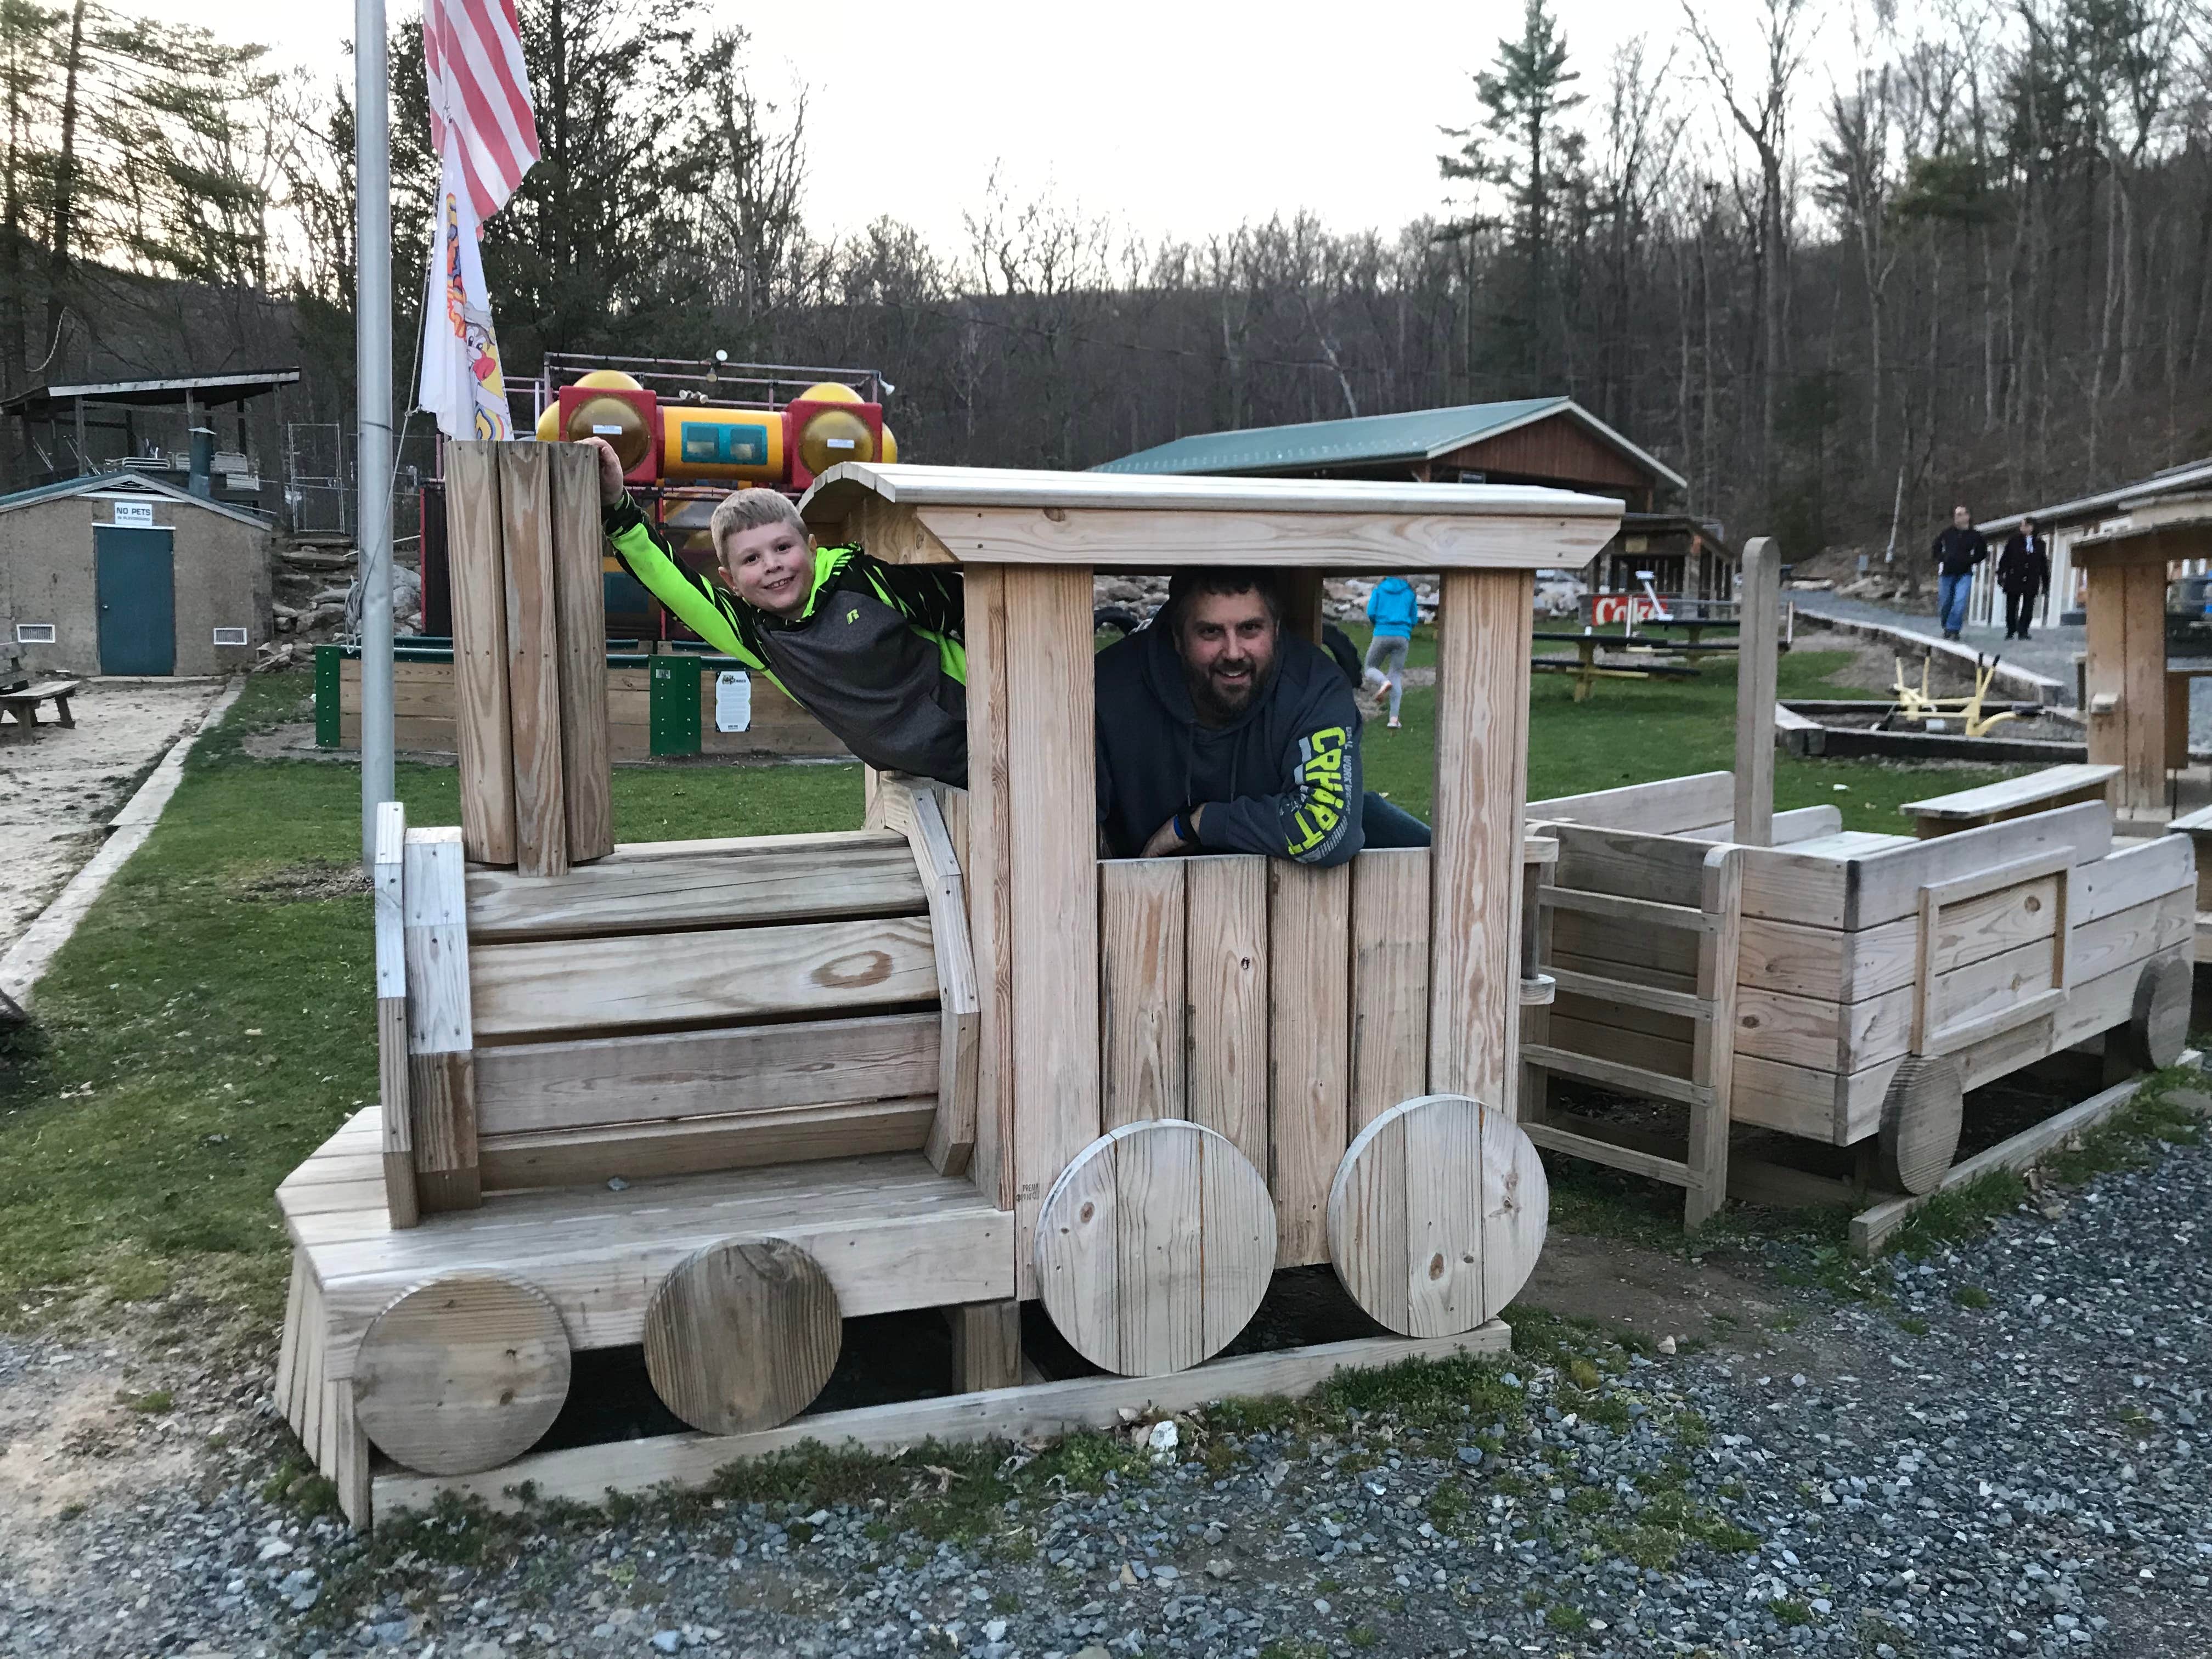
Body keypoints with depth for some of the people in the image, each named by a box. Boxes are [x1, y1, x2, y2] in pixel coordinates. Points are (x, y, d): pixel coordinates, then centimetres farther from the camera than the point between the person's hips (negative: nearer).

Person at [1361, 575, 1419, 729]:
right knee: (1397, 674, 6)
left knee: (1371, 668, 16)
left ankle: (1384, 682, -21)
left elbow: (1371, 613, 0)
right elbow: (1414, 619, 12)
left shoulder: (1380, 589, 7)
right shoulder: (1409, 592, 11)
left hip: (1382, 635, -2)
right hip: (1403, 637, 2)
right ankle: (1394, 717, -7)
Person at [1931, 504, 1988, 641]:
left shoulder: (1975, 535, -1)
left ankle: (1953, 629, -11)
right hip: (1947, 573, 2)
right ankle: (1946, 628, 23)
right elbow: (1937, 547, 18)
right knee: (1945, 603, 6)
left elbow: (1982, 553, 8)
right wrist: (1941, 559, 4)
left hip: (1965, 574, -2)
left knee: (1960, 602, -16)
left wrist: (1970, 561, -6)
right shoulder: (1948, 533, 3)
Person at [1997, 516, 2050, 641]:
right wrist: (2001, 574, -6)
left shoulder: (2039, 544, 11)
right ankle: (2010, 632, 11)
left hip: (2031, 580, 1)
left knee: (2028, 606, -4)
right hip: (2014, 579, -1)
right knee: (2012, 606, 2)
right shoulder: (2014, 540, 6)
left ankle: (2023, 632, -1)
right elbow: (2005, 558, 3)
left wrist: (2045, 581, 13)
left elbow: (2044, 564, 14)